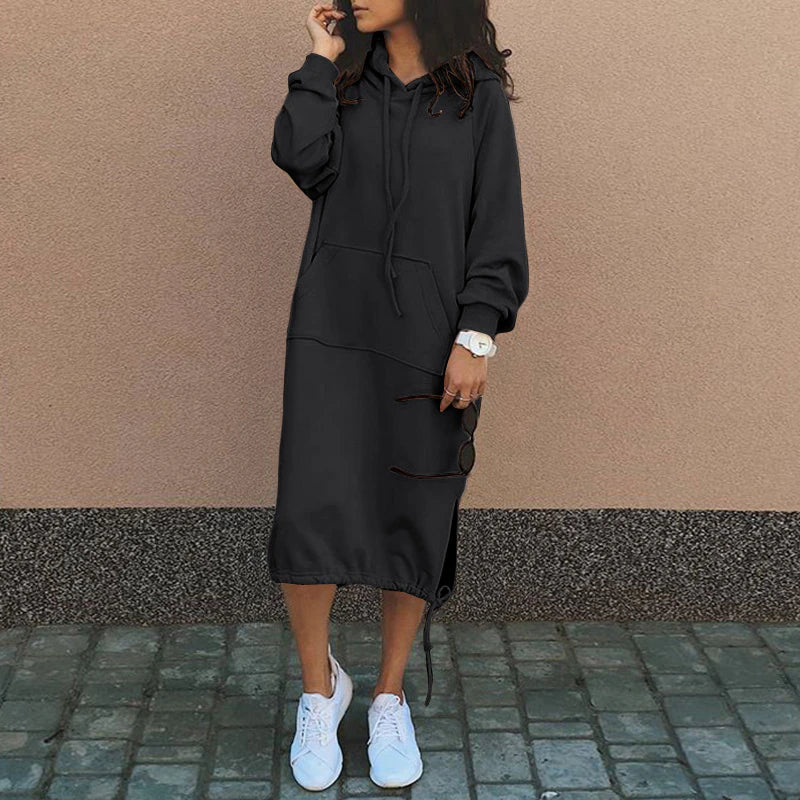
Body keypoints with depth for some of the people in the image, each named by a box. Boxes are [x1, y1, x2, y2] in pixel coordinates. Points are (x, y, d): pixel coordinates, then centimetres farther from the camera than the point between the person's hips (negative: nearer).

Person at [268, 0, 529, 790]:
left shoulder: (481, 93, 2)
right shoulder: (345, 76, 9)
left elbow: (497, 226, -3)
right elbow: (301, 159, -10)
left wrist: (477, 338, -12)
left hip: (431, 333, -1)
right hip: (335, 325, 1)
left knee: (414, 523, 4)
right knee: (311, 510, -11)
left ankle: (389, 700, 23)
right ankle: (321, 686, 14)